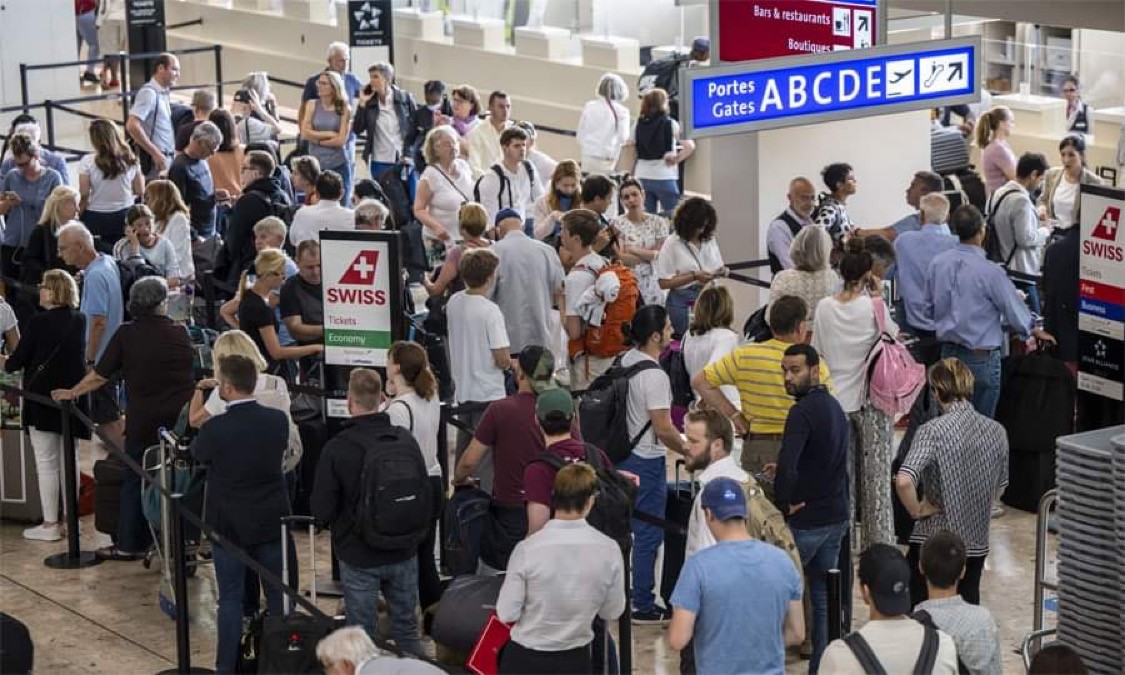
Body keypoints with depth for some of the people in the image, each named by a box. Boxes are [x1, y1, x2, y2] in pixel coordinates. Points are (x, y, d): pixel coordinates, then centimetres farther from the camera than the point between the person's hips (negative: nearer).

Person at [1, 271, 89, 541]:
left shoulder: (38, 323, -15)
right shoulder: (80, 321, 2)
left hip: (42, 399, -5)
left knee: (46, 462, 0)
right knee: (70, 459, 13)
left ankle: (50, 524, 1)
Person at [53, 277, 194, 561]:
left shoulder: (126, 335, -6)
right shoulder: (180, 333, 0)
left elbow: (101, 375, -2)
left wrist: (71, 393, 12)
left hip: (144, 419, -2)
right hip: (182, 417, 2)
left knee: (135, 480, 8)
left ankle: (129, 545, 9)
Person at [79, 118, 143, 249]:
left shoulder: (88, 162, -9)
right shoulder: (130, 160, 0)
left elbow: (84, 195, -8)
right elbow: (140, 191, 7)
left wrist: (79, 215, 3)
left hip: (96, 218, -3)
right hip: (124, 215, 3)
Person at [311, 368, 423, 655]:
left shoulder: (337, 448, -19)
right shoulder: (406, 440, -9)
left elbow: (322, 511, -15)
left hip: (359, 557, -3)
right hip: (404, 553, 3)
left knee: (363, 634, 9)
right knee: (406, 630, 18)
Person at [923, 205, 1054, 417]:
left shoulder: (937, 264, -4)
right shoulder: (989, 272, -20)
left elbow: (928, 310, 7)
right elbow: (1015, 310, -8)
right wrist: (1032, 331, 13)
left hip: (948, 352, 5)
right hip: (981, 357, -5)